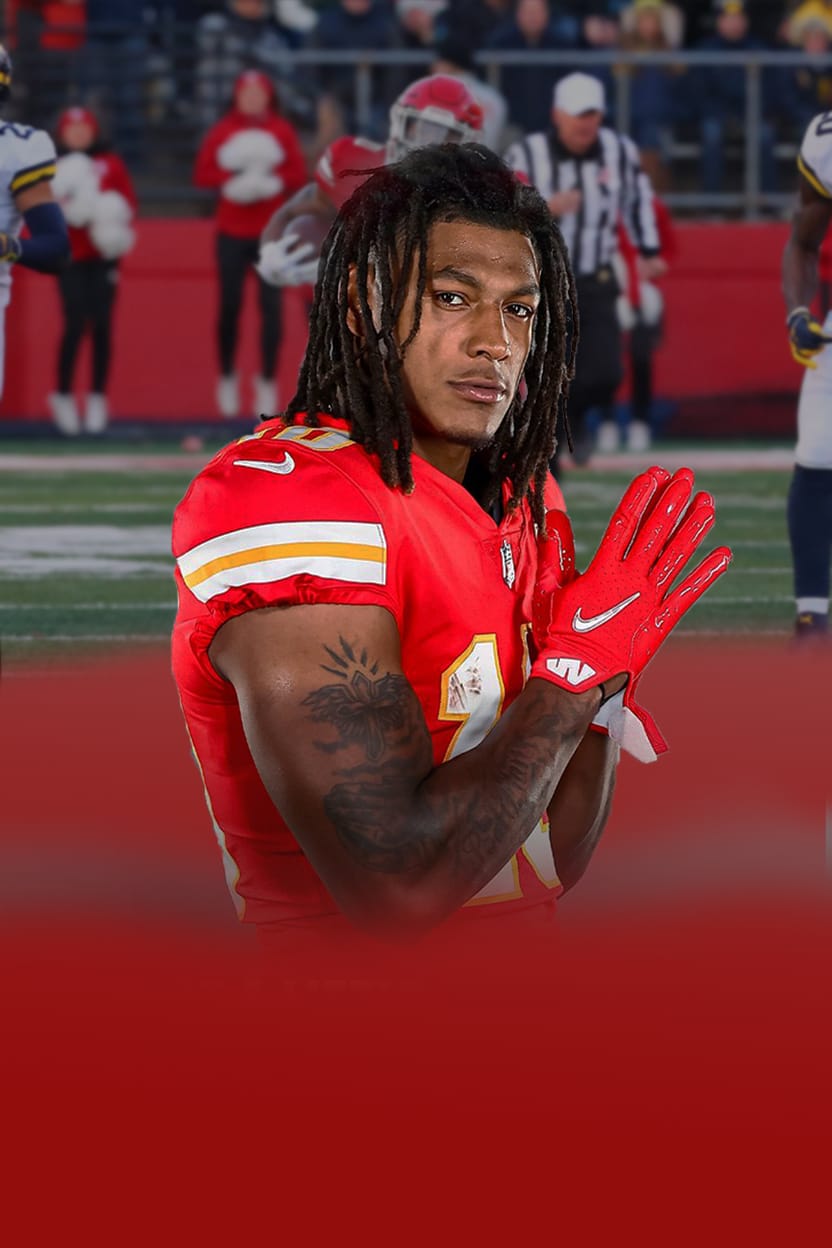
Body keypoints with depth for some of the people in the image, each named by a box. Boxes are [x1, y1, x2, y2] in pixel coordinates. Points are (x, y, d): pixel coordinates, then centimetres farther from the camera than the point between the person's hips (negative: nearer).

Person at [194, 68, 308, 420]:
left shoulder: (282, 131, 3)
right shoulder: (222, 131, 4)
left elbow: (298, 175, -1)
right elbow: (202, 173, -2)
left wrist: (270, 180, -18)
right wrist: (232, 178, -17)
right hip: (232, 232, 0)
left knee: (271, 305, -4)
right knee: (230, 305, 1)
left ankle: (267, 382, 1)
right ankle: (227, 378, 15)